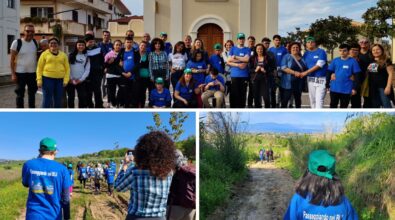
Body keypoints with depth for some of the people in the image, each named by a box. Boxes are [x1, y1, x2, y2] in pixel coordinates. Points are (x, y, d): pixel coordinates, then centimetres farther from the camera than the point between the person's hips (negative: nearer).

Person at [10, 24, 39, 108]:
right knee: (20, 94, 2)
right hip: (20, 73, -4)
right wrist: (13, 74, -12)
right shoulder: (17, 43, -10)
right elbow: (12, 59, -8)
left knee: (32, 93, 13)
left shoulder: (35, 42, 3)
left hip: (33, 72, 4)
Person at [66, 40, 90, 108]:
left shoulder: (86, 57, 7)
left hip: (81, 81, 1)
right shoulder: (71, 55, 4)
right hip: (71, 80, 0)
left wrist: (81, 79, -9)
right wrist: (70, 79, -9)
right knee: (71, 97, 6)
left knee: (82, 97, -3)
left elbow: (87, 70, 1)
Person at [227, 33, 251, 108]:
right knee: (234, 93, -2)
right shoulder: (233, 49, 10)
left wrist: (235, 57, -6)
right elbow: (229, 62, 2)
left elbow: (246, 59, -10)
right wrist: (238, 65, -10)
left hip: (244, 75, 0)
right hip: (234, 75, 0)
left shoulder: (247, 50, 8)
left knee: (243, 93, 1)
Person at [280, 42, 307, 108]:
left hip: (299, 83, 5)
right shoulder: (287, 57, 0)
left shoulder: (302, 58, 14)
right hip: (288, 82, -5)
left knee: (298, 100, 12)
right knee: (285, 100, -7)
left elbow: (306, 69, 18)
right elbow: (283, 68, -12)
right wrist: (294, 72, -21)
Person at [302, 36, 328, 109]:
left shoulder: (321, 52, -6)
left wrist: (306, 72, -16)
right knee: (312, 100, 11)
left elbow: (319, 65, -14)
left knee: (319, 100, -12)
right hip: (310, 79, 6)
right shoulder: (306, 54, 12)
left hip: (321, 79, -5)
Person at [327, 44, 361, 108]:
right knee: (333, 106, 10)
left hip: (346, 90, -2)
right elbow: (329, 73, 7)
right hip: (334, 88, 2)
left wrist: (354, 88, -9)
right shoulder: (335, 60, 2)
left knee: (343, 107, 9)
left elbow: (357, 76, -5)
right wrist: (327, 85, 4)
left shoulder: (353, 61, -6)